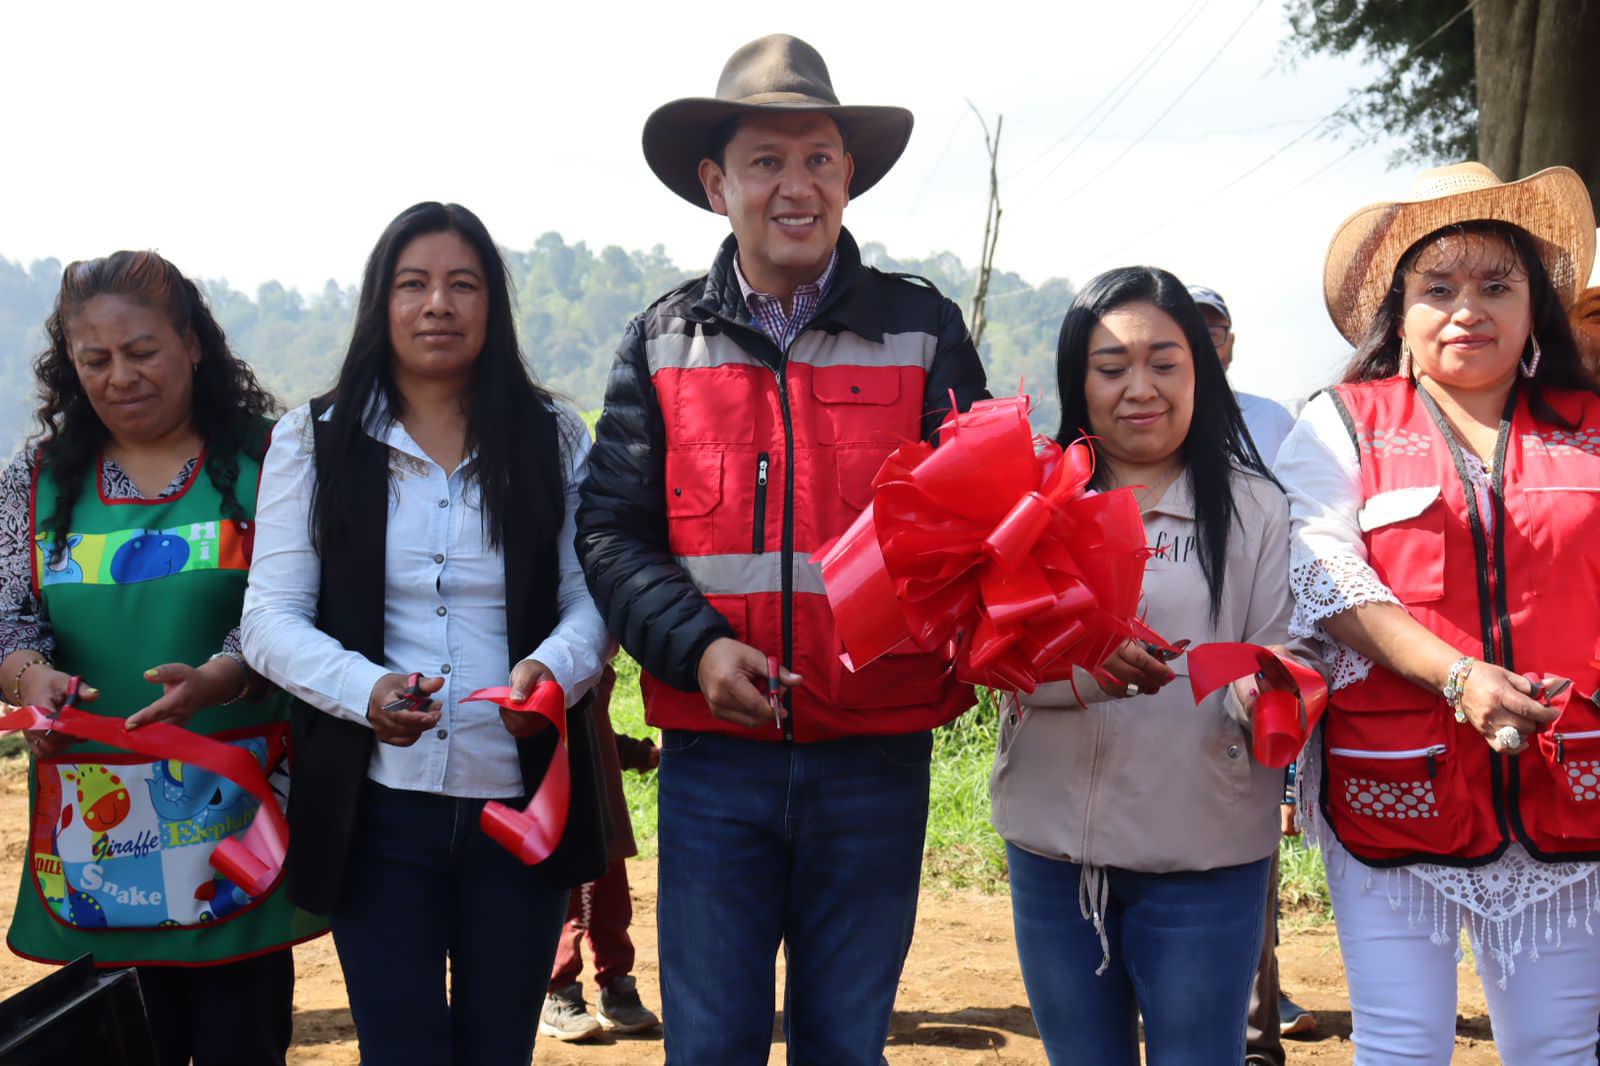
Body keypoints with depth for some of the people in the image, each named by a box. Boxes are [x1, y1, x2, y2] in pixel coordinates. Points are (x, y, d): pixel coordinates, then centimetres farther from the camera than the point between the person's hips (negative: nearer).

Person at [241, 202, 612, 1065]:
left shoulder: (553, 439, 6)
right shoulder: (314, 441, 4)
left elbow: (592, 598, 3)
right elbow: (270, 619, -2)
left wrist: (554, 665, -21)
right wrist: (365, 689, -21)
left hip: (520, 800, 1)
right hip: (375, 803, -1)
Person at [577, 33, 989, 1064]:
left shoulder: (923, 329, 4)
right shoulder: (665, 340, 6)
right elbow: (612, 530, 3)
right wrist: (696, 646, -14)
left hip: (876, 757, 0)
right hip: (716, 753, 0)